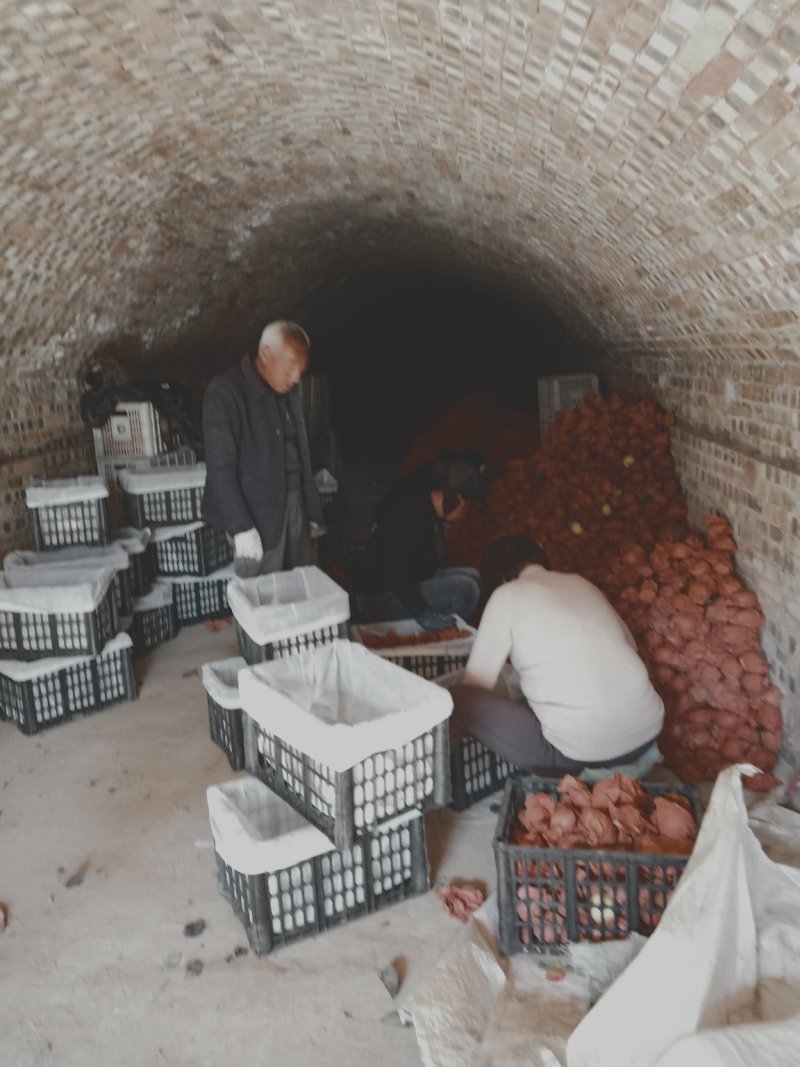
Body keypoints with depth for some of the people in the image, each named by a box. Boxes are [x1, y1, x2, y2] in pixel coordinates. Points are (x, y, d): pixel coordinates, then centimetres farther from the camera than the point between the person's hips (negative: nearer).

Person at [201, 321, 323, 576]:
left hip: (295, 506, 7)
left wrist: (312, 508, 14)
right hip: (258, 514, -7)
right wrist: (241, 527, -21)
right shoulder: (225, 393, -15)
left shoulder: (290, 392, 8)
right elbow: (220, 468, -17)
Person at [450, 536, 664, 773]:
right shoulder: (581, 583, 17)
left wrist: (457, 731, 25)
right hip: (647, 730, 6)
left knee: (460, 699, 3)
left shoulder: (507, 596, 2)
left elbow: (475, 683, 5)